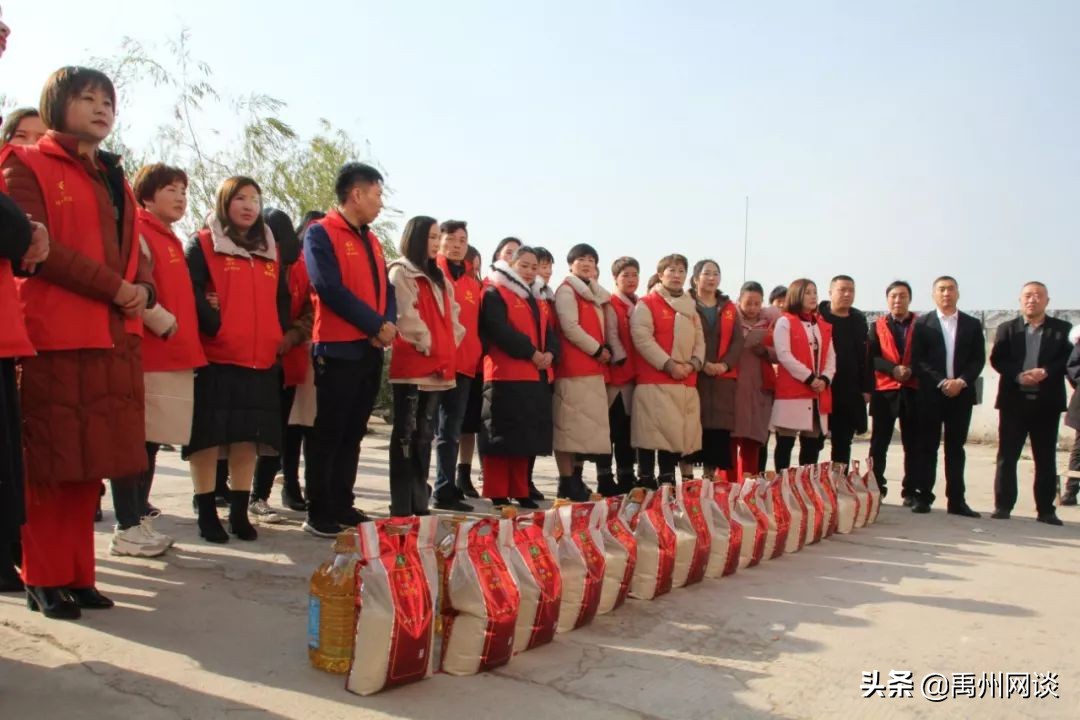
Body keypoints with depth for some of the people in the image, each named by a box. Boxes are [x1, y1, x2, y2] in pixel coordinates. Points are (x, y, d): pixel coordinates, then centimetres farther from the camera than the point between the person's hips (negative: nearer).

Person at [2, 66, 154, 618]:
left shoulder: (113, 179, 22)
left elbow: (132, 247, 18)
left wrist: (142, 289, -4)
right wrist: (114, 287, -14)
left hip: (115, 336, 6)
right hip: (56, 336, -6)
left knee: (91, 463, 8)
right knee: (51, 464, -1)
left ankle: (76, 573, 18)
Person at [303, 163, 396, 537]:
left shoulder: (371, 240, 17)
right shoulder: (321, 233, -6)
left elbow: (386, 289, 13)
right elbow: (330, 288, -17)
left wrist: (388, 325, -7)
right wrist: (376, 325, -14)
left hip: (371, 350, 7)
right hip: (338, 349, -7)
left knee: (353, 433, 11)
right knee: (328, 433, -2)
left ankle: (342, 505, 20)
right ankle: (318, 513, 5)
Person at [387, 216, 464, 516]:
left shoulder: (439, 278, 21)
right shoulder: (400, 273, -2)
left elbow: (451, 316, 20)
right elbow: (406, 315, -13)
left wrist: (450, 348, 7)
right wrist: (427, 345, -11)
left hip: (438, 367, 8)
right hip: (410, 364, -8)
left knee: (425, 433, 9)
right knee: (406, 433, -6)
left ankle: (419, 502, 15)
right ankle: (401, 506, -4)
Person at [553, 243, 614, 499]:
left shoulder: (596, 294, 22)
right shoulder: (566, 290, -3)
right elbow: (570, 327, -13)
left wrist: (607, 350, 6)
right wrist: (598, 350, -9)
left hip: (595, 368, 9)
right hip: (573, 368, -8)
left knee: (595, 425, 9)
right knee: (569, 424, -6)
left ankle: (605, 481, 15)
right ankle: (567, 483, -3)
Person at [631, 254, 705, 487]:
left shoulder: (690, 307, 21)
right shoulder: (646, 304, 1)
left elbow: (699, 340, 16)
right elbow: (642, 338, -11)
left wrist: (694, 363, -5)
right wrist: (668, 364, -16)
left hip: (686, 381, 6)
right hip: (654, 379, -6)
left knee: (677, 433, 7)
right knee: (652, 433, -7)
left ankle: (668, 481, 17)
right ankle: (646, 481, -1)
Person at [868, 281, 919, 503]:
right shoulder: (878, 326, 10)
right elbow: (873, 357, 0)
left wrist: (911, 370, -14)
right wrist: (894, 369, -15)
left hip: (913, 391, 0)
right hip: (884, 391, 0)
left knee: (913, 444, 3)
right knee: (878, 444, 1)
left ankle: (910, 491, 10)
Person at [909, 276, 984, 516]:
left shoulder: (972, 324, 10)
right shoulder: (922, 324, 3)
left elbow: (979, 359, 4)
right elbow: (917, 360, -3)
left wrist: (961, 381, -11)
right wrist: (942, 382, -13)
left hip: (961, 394, 2)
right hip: (930, 394, -2)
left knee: (956, 448, 7)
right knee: (927, 448, 2)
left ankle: (956, 501, 10)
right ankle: (923, 497, 6)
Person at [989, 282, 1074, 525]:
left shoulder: (1062, 329, 6)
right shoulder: (1007, 329, 8)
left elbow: (1069, 359, -3)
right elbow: (996, 359, -2)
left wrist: (1046, 372, -19)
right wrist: (1018, 375, -18)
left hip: (1047, 402, 0)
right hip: (1014, 401, 0)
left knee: (1046, 458, 6)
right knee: (1007, 456, 2)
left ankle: (1046, 510, 13)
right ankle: (1003, 506, 9)